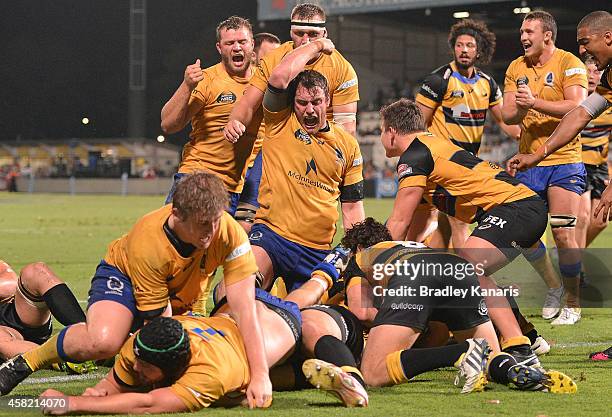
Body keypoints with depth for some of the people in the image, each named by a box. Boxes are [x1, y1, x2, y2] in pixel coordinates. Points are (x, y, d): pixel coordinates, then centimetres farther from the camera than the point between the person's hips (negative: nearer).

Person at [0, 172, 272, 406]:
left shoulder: (231, 233, -32)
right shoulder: (145, 243, -38)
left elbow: (244, 308, -34)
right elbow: (159, 319, -31)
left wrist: (260, 376, -40)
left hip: (185, 300, 5)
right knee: (103, 341, -36)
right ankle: (23, 363, -11)